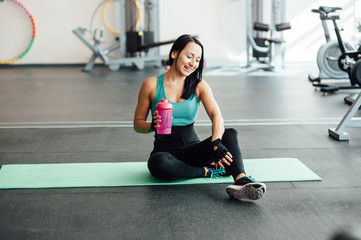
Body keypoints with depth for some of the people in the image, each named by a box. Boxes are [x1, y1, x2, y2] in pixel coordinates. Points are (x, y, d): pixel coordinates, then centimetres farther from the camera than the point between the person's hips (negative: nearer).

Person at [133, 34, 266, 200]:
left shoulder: (199, 86, 4)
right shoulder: (151, 85, -1)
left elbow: (216, 115, -14)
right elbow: (138, 124, 6)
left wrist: (216, 143, -35)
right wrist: (152, 126, -19)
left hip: (192, 149, 2)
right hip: (165, 150, -2)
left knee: (230, 134, -25)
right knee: (159, 163, -40)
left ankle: (241, 180, -50)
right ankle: (208, 171, -19)